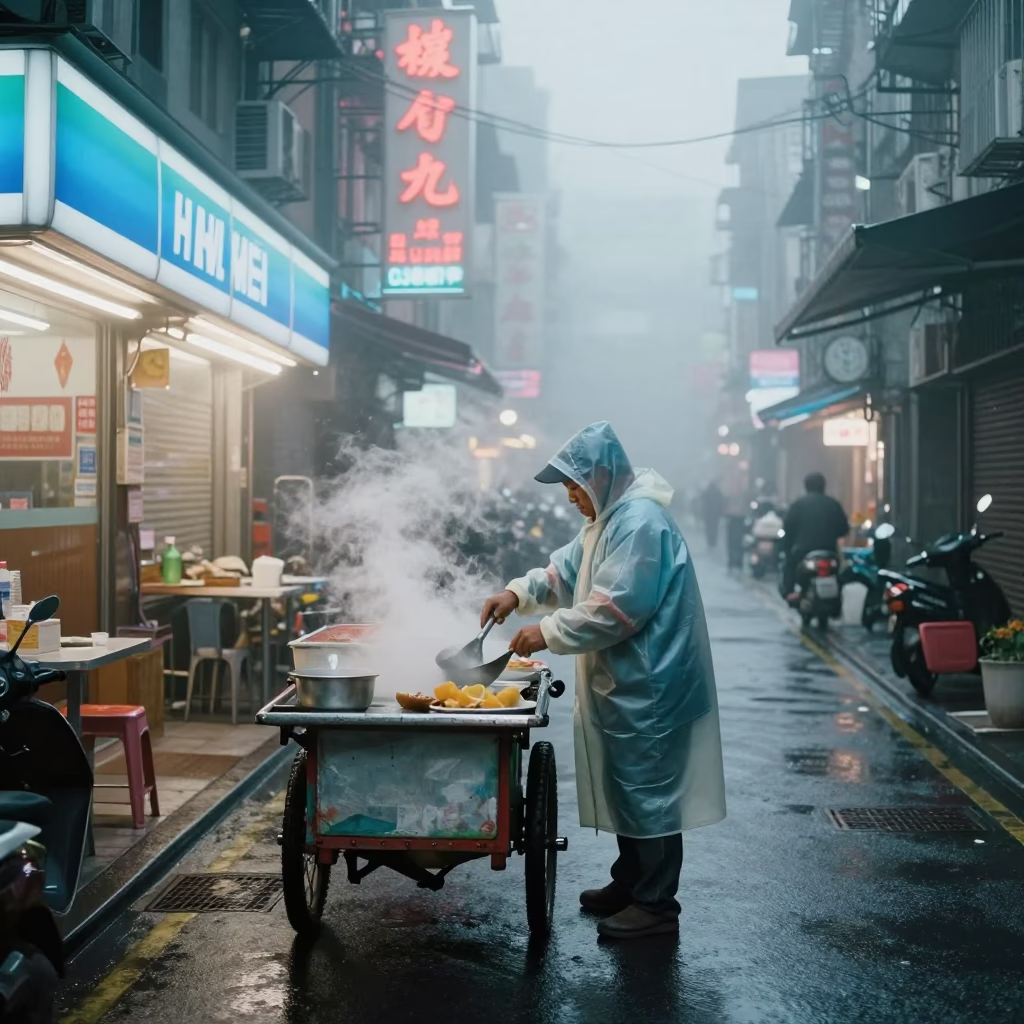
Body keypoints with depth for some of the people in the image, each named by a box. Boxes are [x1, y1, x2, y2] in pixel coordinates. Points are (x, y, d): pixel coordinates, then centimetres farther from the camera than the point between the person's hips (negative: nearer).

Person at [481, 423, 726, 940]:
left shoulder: (640, 523, -20)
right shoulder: (609, 519, 15)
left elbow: (614, 609, -25)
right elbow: (566, 571, 21)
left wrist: (549, 633, -18)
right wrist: (518, 593, 5)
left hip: (646, 687, -11)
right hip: (621, 683, 11)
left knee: (648, 791, -3)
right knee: (626, 787, 18)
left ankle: (657, 904, 6)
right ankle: (630, 883, 31)